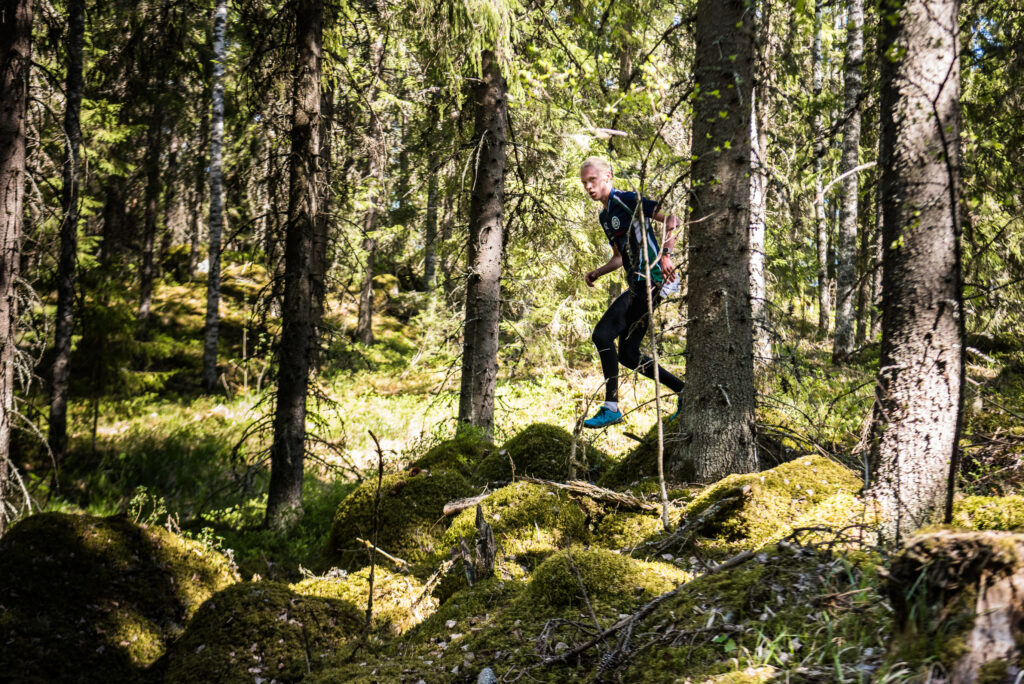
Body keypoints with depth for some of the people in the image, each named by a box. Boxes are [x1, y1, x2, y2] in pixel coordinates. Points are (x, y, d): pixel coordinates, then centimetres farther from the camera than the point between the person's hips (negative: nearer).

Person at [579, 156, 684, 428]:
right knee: (628, 354, 9)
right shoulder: (605, 216, 20)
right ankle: (683, 391, 18)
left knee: (602, 335, -16)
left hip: (649, 281, -10)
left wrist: (665, 255, -25)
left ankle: (611, 407, -13)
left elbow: (672, 219, -15)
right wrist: (596, 273, 14)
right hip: (637, 285, 10)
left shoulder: (627, 200, -8)